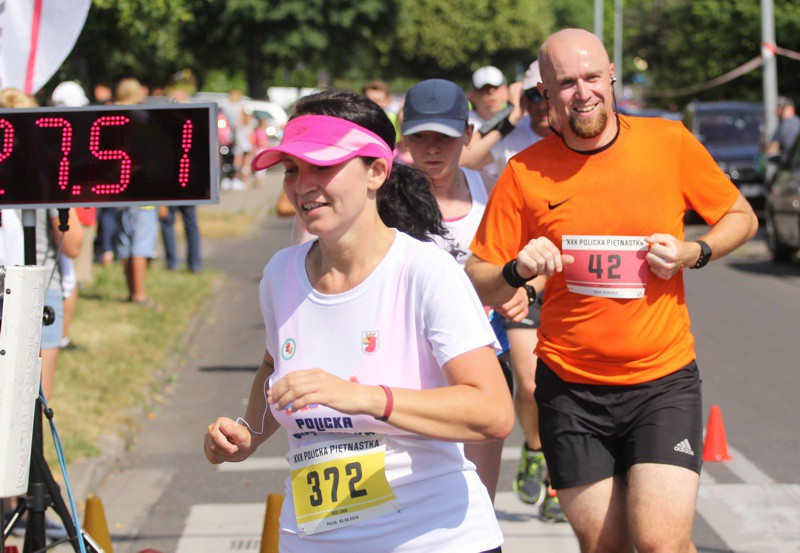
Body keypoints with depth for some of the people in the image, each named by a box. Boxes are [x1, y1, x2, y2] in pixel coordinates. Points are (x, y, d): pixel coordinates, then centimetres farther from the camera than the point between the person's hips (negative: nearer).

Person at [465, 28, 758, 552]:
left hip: (663, 380, -1)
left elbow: (742, 218, 11)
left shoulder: (670, 142, -2)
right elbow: (477, 283, 3)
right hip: (571, 388, 1)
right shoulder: (525, 172, -2)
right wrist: (517, 271, -18)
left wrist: (694, 252, -8)